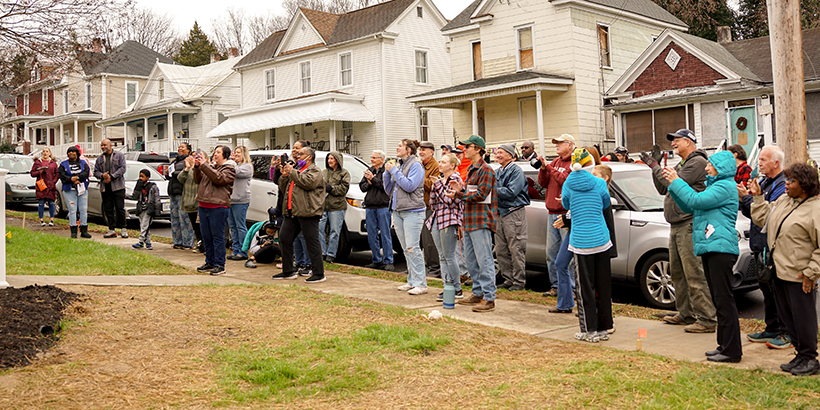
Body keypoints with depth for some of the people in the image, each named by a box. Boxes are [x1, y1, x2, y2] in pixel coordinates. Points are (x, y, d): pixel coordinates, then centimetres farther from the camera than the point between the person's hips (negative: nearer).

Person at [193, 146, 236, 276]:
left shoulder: (229, 169, 0)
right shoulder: (211, 167, 20)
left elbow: (219, 179, -17)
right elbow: (198, 180, 18)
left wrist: (204, 165, -15)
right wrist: (197, 166, 2)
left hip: (218, 207, -7)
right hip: (203, 205, 7)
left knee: (217, 236, -5)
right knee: (206, 236, 11)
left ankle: (220, 265, 0)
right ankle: (210, 262, 22)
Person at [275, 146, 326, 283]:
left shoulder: (315, 170, 1)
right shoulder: (296, 170, 26)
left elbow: (308, 182, -19)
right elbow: (283, 189, 27)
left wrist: (292, 172, -9)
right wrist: (284, 176, 8)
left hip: (307, 212, -9)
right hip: (291, 212, 9)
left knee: (312, 242, -7)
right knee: (284, 239, 8)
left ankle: (319, 274, -3)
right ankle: (288, 272, 18)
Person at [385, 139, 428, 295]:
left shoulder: (416, 165, -6)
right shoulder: (399, 166, 16)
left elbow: (409, 186, -19)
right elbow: (388, 189, 17)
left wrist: (394, 171, -12)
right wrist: (387, 172, 3)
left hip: (413, 211, -8)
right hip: (397, 211, 8)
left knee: (412, 248, -11)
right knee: (406, 249, 10)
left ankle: (420, 283, -7)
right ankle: (411, 281, 16)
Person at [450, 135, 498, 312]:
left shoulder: (485, 170, -11)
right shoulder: (472, 169, 20)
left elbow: (480, 195, -18)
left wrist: (458, 194, -13)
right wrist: (461, 189, 7)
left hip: (481, 221, -10)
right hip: (469, 221, 10)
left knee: (484, 260, -9)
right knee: (471, 259, 14)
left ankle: (489, 299, -6)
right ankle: (477, 293, 25)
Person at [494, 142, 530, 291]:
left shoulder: (516, 171, -7)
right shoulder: (497, 172, 17)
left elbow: (511, 192, -18)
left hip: (514, 213, -8)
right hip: (500, 212, 8)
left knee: (516, 250, -5)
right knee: (500, 250, 9)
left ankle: (519, 281, 2)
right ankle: (508, 279, 18)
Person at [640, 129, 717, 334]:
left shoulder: (698, 162, -9)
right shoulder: (681, 165, 22)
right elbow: (663, 189, 20)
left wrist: (656, 167, -8)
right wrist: (654, 166, 11)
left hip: (689, 226, -11)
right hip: (676, 226, 11)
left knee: (694, 273, -11)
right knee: (677, 273, 15)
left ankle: (707, 319, -8)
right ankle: (686, 314, 24)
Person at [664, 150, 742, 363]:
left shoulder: (725, 186, -9)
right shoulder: (714, 185, 22)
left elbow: (696, 200, -20)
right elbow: (688, 207, 21)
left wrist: (676, 182, -10)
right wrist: (673, 182, 12)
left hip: (720, 248, -10)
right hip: (710, 249, 10)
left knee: (724, 300, -8)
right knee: (719, 300, 13)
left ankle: (731, 350, -4)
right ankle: (725, 345, 20)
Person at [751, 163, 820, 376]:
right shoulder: (783, 201, 11)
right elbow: (762, 218, 21)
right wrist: (758, 197, 12)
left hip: (799, 276, -8)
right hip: (779, 271, 8)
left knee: (803, 317, 1)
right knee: (787, 315, 14)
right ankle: (801, 355, 27)